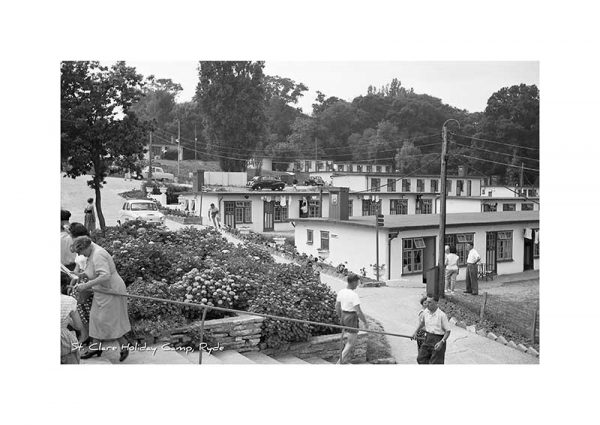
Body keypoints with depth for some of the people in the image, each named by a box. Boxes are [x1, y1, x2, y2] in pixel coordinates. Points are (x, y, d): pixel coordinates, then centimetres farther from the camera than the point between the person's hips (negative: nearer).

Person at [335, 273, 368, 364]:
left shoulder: (341, 292, -1)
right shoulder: (354, 295, -24)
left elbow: (337, 306, 9)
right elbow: (358, 312, -24)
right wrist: (365, 322, -10)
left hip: (344, 317, 7)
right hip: (352, 319, -7)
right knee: (351, 342, 4)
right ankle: (340, 362, 3)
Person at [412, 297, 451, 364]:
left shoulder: (442, 315, -17)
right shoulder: (425, 311, 1)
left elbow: (448, 331, -13)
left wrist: (441, 342, -23)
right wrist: (416, 331, 16)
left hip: (438, 340, -6)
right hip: (427, 338, 6)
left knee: (435, 363, 0)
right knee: (421, 359, 12)